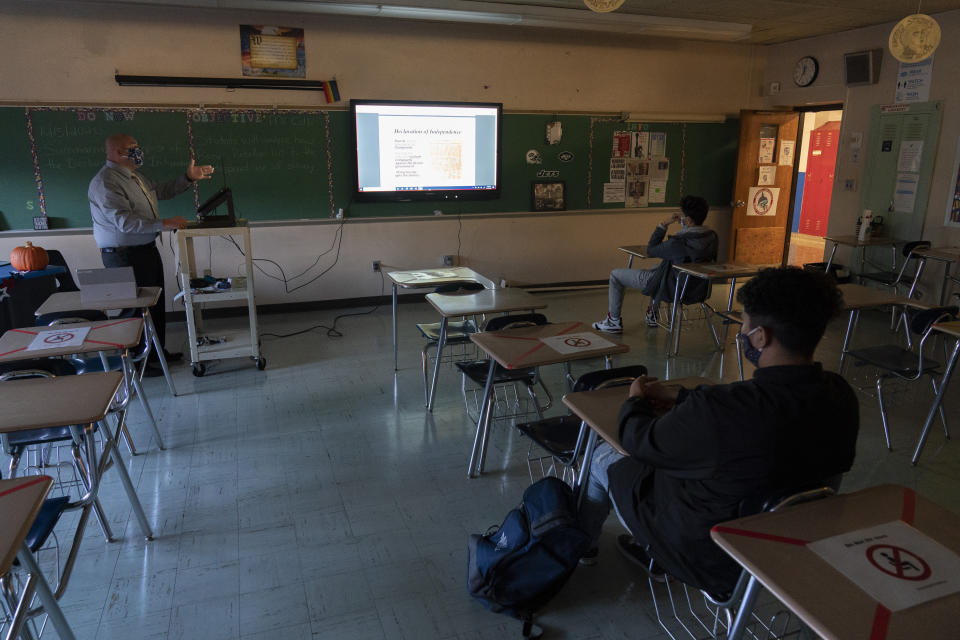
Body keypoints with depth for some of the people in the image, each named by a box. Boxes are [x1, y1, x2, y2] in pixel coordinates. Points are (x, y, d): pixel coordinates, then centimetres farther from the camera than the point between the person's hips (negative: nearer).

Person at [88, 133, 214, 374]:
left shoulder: (134, 177, 12)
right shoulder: (105, 182, -19)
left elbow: (162, 190, 26)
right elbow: (125, 222, -28)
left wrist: (189, 178, 15)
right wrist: (165, 223, -29)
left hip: (147, 249, 10)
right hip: (125, 256, -10)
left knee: (156, 302, 18)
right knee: (137, 308, -1)